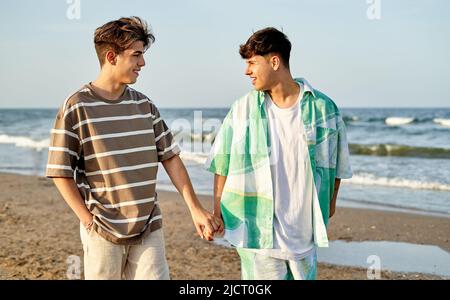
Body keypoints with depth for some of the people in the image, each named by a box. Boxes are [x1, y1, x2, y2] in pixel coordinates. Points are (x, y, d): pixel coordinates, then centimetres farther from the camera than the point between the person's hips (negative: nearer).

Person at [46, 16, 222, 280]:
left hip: (150, 229, 4)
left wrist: (195, 208, 3)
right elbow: (61, 172, -6)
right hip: (104, 232, -4)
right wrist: (89, 220, -9)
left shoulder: (144, 105, 6)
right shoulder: (77, 107, -8)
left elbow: (170, 157, 8)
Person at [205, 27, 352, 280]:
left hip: (304, 228, 1)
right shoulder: (242, 110, -2)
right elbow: (222, 164, 3)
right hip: (257, 228, -1)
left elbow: (336, 163, 10)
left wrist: (329, 202, 17)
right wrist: (217, 211, 3)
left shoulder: (322, 108, -2)